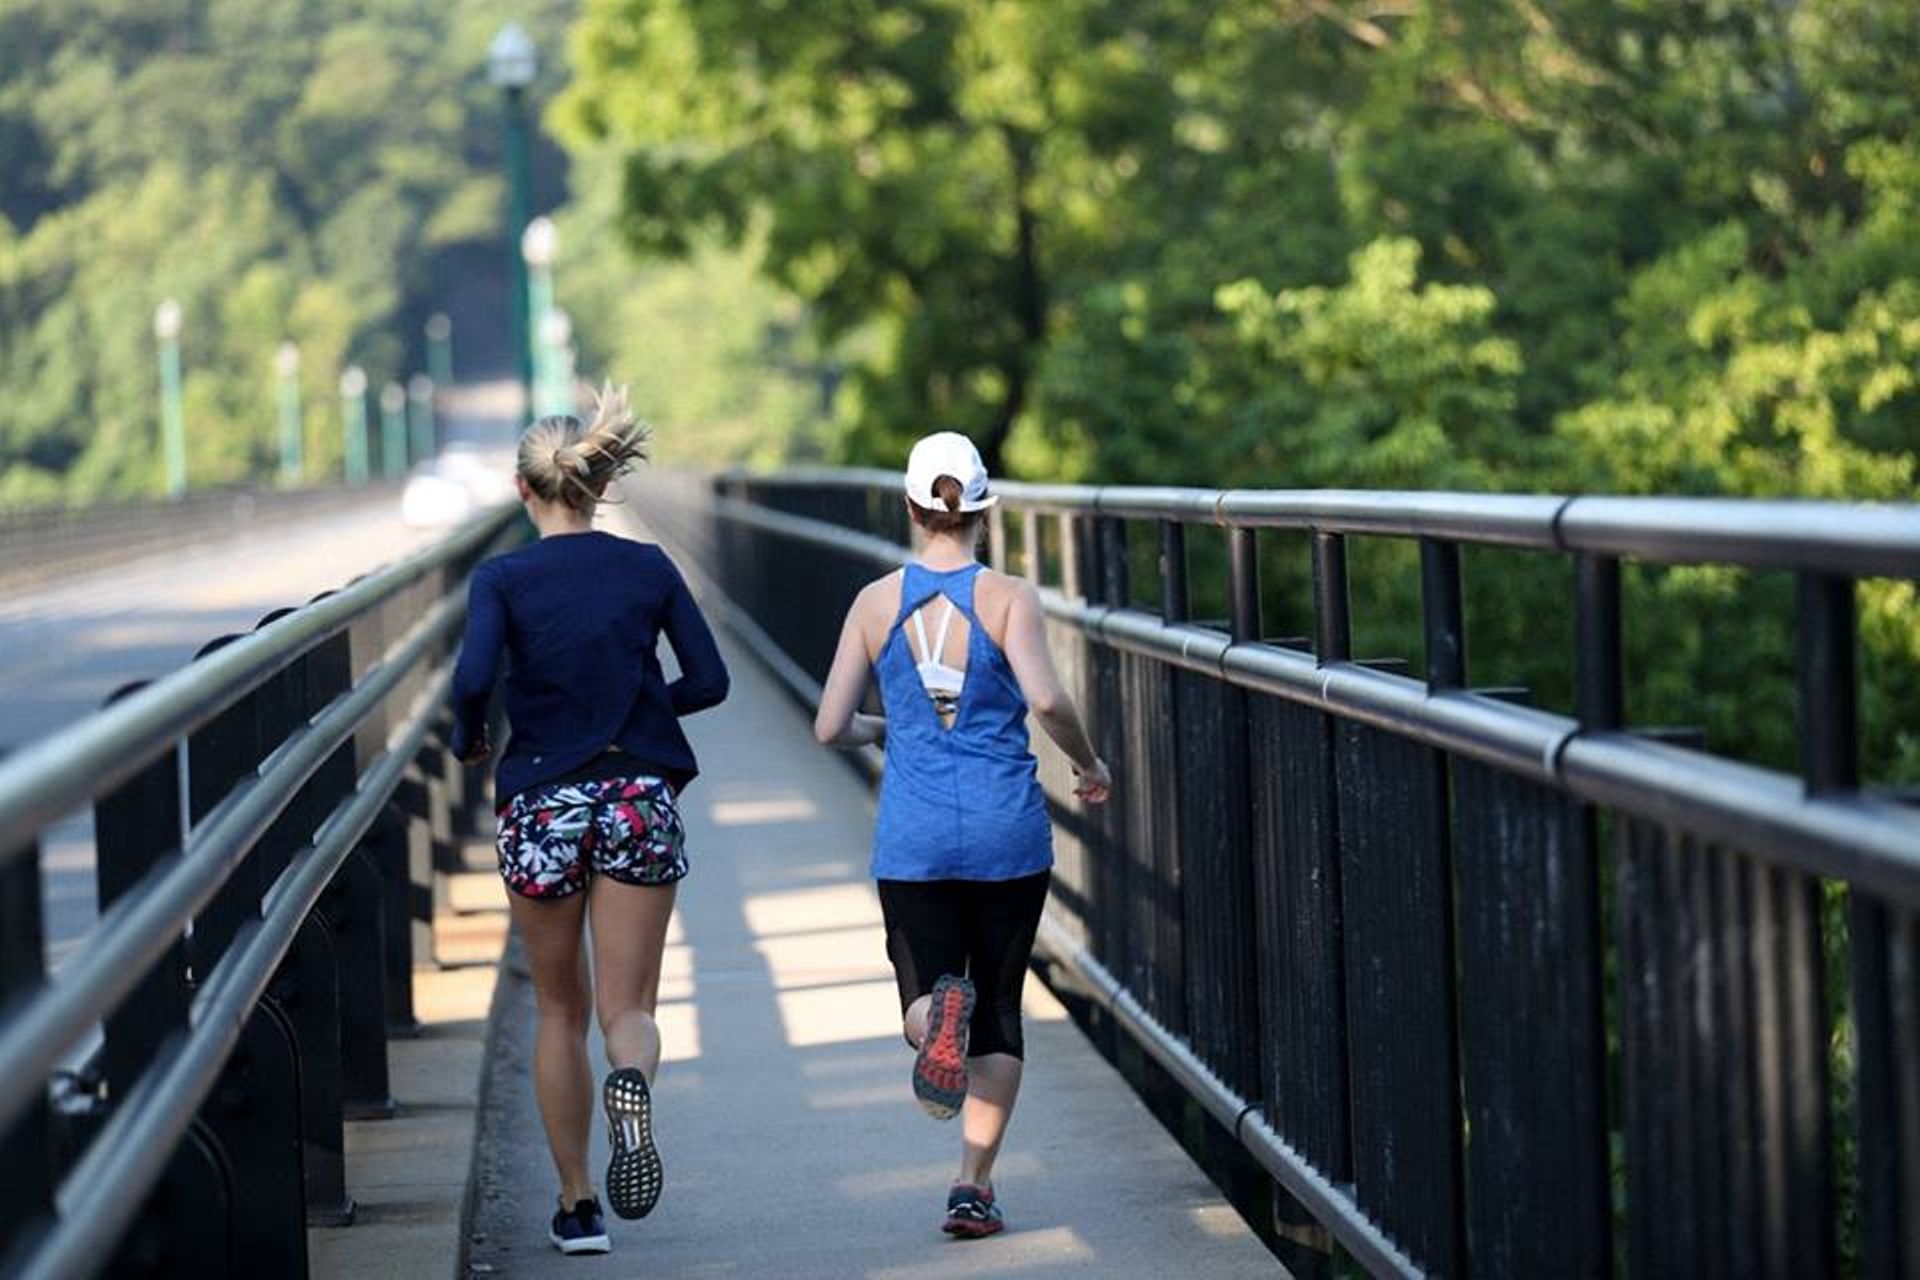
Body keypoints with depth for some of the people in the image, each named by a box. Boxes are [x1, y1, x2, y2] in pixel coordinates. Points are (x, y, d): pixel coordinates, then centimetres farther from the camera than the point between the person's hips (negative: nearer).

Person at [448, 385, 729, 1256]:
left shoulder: (503, 579, -4)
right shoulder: (648, 569, 3)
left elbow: (473, 678, -18)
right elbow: (708, 680, 3)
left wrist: (468, 738, 2)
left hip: (542, 806, -1)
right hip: (640, 798, 1)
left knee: (560, 1012, 15)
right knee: (628, 1007, 3)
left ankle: (578, 1206, 17)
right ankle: (631, 1082, -34)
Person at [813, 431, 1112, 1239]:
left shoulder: (876, 602, 1)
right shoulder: (1009, 597, -5)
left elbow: (830, 726, 0)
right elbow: (1045, 700, -19)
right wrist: (1089, 764, -1)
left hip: (913, 838, 1)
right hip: (1007, 831, -1)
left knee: (924, 999, 8)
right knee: (1000, 1008, 13)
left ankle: (937, 1010, -30)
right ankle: (975, 1184, 4)